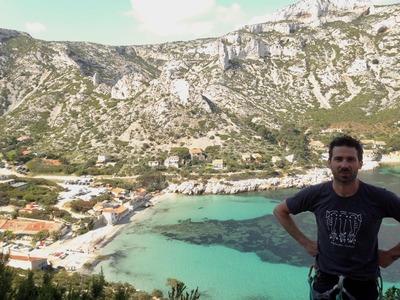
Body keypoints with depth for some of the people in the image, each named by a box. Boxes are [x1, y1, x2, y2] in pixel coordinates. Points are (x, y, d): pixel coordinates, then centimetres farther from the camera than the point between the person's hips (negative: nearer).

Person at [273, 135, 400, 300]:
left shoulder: (380, 198, -20)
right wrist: (304, 242, -4)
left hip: (363, 281, 0)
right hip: (325, 277, 1)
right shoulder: (315, 194, -15)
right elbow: (280, 211, 0)